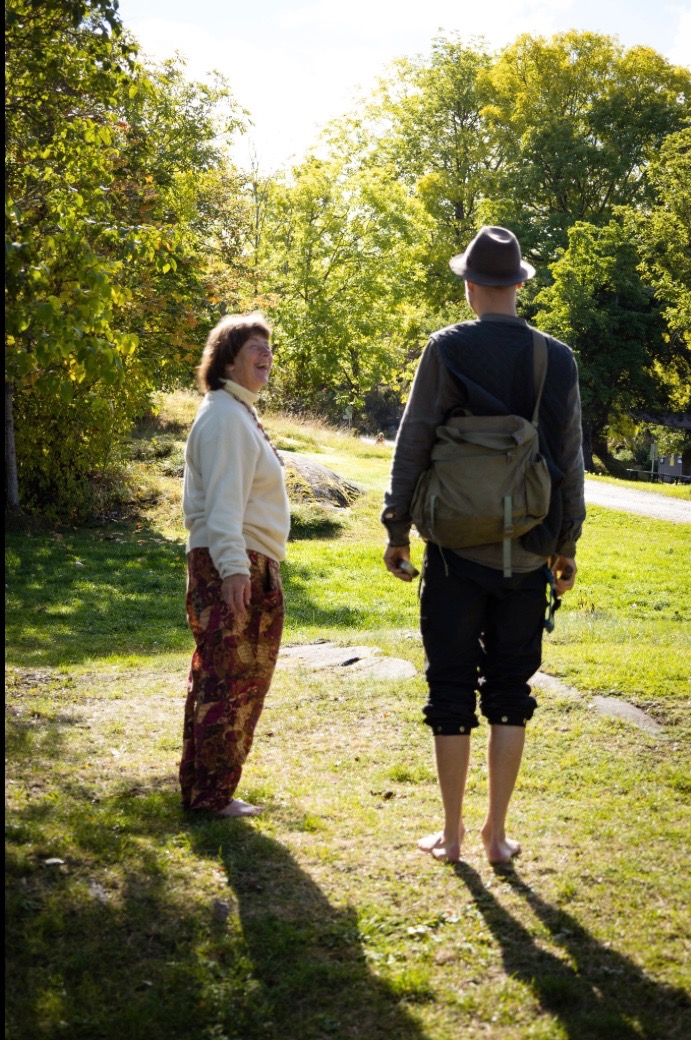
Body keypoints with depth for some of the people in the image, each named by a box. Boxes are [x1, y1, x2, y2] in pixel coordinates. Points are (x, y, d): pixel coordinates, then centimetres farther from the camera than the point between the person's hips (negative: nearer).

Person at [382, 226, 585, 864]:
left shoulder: (448, 351, -7)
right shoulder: (558, 360, 2)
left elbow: (412, 445, -6)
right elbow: (570, 459, 6)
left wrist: (396, 530, 4)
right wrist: (567, 544, 16)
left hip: (457, 551, -2)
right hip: (528, 554, 3)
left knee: (452, 691, 7)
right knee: (510, 692, 11)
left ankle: (451, 834, 15)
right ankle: (497, 834, 18)